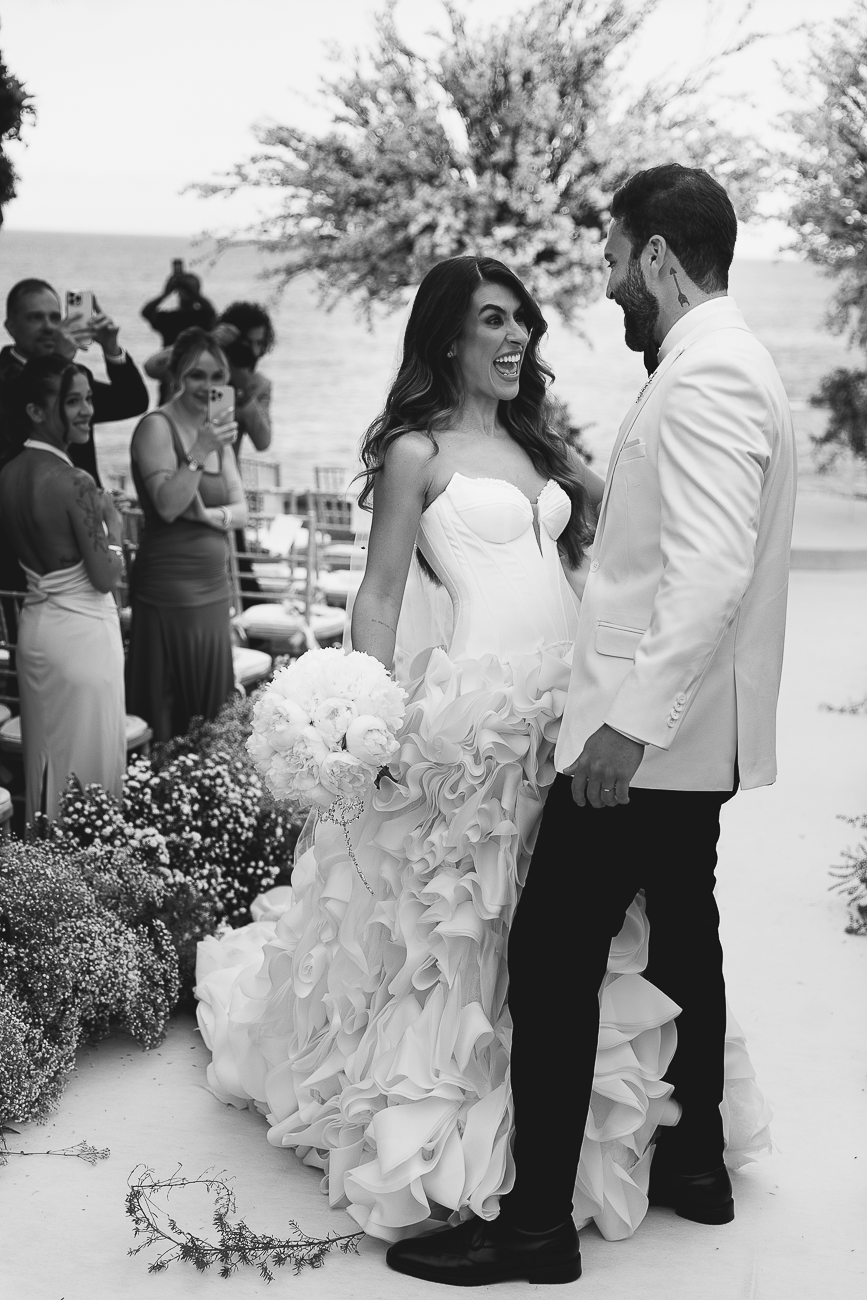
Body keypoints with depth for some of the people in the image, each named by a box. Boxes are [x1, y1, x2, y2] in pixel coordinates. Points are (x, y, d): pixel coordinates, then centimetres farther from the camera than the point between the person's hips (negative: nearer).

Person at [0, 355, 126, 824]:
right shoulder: (75, 483, -22)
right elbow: (107, 578, -17)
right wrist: (112, 525, -3)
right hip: (82, 632, -8)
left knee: (45, 760, 19)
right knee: (88, 765, 5)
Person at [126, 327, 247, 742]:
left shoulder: (217, 432, 13)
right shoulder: (157, 426, -9)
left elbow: (241, 510, 9)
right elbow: (167, 506, -18)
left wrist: (208, 515, -10)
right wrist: (199, 454, -26)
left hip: (214, 587, 7)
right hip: (169, 591, -7)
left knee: (212, 706, 11)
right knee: (169, 714, -4)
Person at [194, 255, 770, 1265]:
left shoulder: (533, 443, 17)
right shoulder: (417, 450, -2)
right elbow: (379, 594, -5)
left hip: (563, 707, 6)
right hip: (474, 706, -6)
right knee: (452, 928, 1)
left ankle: (554, 1135, 21)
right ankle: (428, 1137, 12)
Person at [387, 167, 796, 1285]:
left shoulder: (705, 374, -18)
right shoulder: (722, 363, 15)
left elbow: (713, 568, -28)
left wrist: (630, 719, -29)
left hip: (643, 737, -11)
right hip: (687, 732, 11)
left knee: (551, 959, -8)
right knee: (681, 934, 19)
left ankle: (535, 1223, -2)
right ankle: (694, 1162, 33)